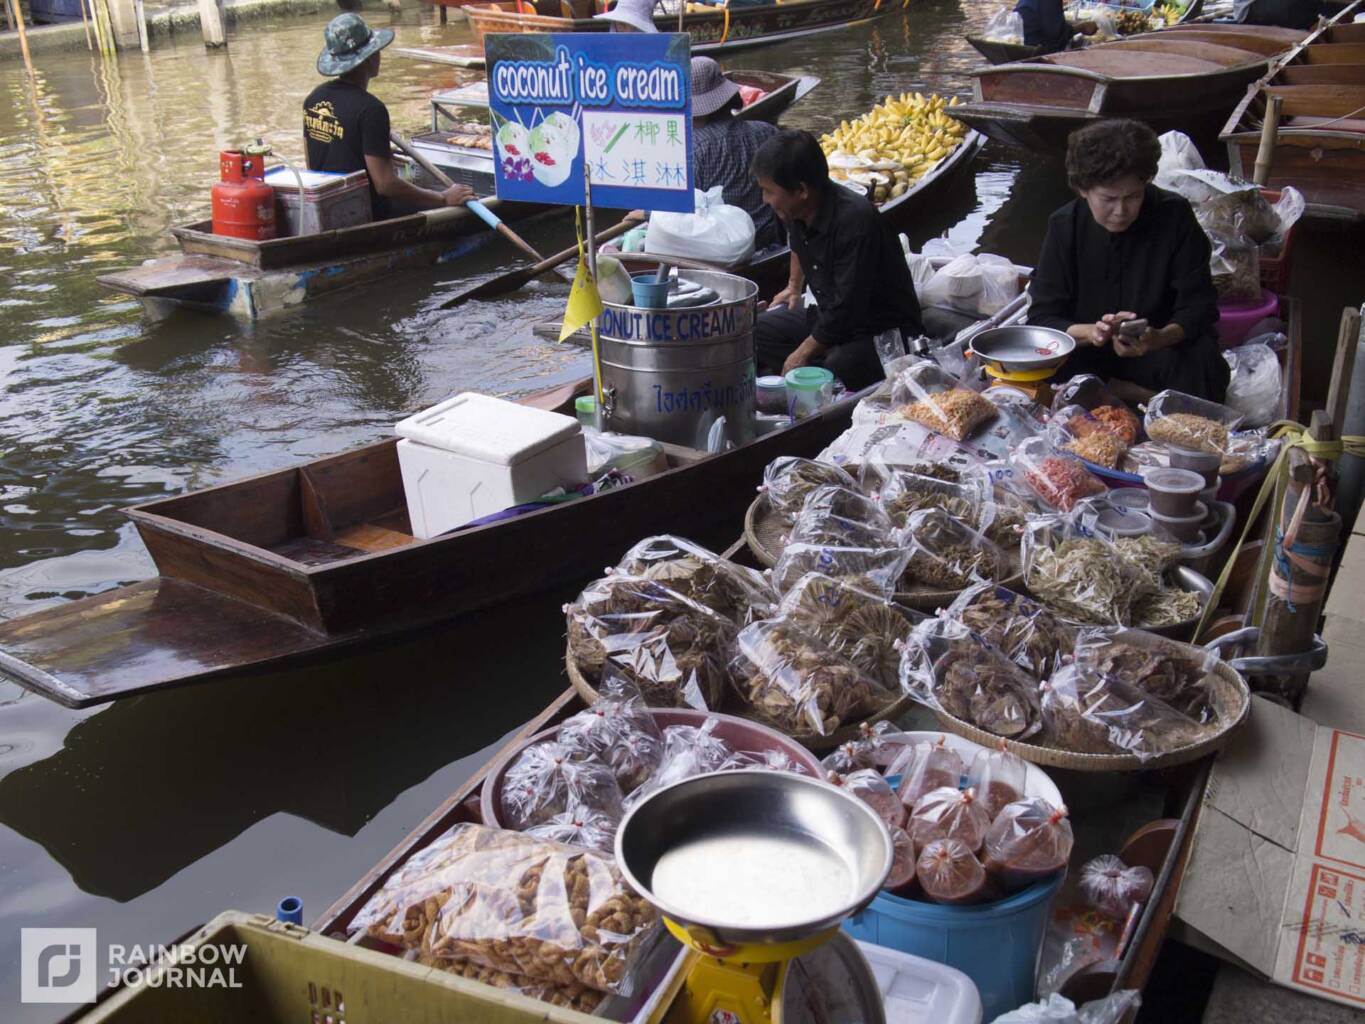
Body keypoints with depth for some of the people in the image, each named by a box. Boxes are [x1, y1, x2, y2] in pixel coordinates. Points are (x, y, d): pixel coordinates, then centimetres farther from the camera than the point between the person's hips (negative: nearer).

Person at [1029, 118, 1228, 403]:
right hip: (1087, 352, 1)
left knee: (1202, 367, -33)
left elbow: (1199, 307, -12)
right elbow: (1042, 318, -10)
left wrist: (1159, 338, -35)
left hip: (1161, 346, -1)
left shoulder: (1174, 217, -10)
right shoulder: (1064, 226, -7)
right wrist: (1090, 332, -33)